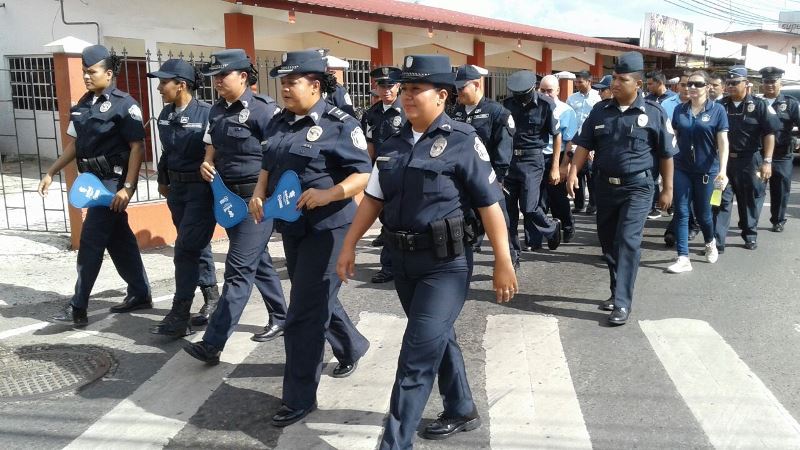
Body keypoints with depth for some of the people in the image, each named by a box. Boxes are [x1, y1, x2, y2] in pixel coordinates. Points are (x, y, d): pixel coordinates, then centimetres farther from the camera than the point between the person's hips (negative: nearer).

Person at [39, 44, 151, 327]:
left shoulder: (124, 105, -11)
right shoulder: (83, 105, 11)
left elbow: (137, 148, -14)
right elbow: (74, 145, 18)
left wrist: (127, 188, -20)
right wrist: (51, 173, 12)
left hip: (113, 182, -7)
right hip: (94, 181, 8)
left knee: (91, 242, -7)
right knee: (119, 240, 13)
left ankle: (78, 308, 0)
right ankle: (140, 294, 23)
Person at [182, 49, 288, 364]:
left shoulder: (263, 109, -13)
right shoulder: (217, 111, 10)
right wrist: (206, 164, 1)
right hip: (228, 197, 8)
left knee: (238, 269, -7)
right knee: (258, 262, 18)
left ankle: (213, 343, -7)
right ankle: (280, 318, 34)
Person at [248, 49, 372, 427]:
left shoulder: (339, 124, -13)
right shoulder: (279, 123, 9)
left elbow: (363, 174, -14)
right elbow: (268, 166, 19)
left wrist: (328, 194, -29)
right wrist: (259, 193, 0)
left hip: (327, 228, -8)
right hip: (292, 227, 8)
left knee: (305, 313, -6)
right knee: (318, 299, 22)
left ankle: (299, 398, 6)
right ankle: (352, 347, 48)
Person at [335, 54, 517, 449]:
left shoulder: (461, 141, -11)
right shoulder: (394, 144, 7)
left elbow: (489, 204, -11)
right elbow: (373, 198, 12)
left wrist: (503, 263, -11)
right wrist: (349, 245, 8)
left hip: (445, 264, -6)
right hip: (403, 260, 7)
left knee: (416, 357, -5)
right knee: (439, 339, 21)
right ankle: (461, 411, 41)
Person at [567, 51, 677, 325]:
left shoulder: (654, 113, -5)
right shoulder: (600, 111, 4)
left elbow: (666, 154, 1)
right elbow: (584, 144, 4)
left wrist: (667, 189, 1)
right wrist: (573, 172, -11)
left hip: (637, 187, -4)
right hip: (605, 186, 5)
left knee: (627, 242, -12)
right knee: (608, 241, 11)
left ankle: (622, 303, -7)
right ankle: (618, 292, 27)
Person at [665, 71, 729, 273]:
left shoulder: (717, 110, -5)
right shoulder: (680, 110, 3)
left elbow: (723, 142, -9)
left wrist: (722, 170, -17)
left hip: (706, 169, -2)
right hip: (681, 168, 2)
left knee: (702, 212, 10)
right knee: (681, 212, -2)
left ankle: (710, 242, 40)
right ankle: (683, 258, 1)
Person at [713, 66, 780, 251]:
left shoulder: (759, 105, -3)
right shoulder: (720, 106, 5)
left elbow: (769, 134, -6)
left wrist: (767, 161, -13)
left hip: (750, 161, -2)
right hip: (724, 160, 2)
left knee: (750, 201, 11)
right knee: (722, 201, -2)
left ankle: (750, 236, 28)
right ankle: (717, 241, -2)